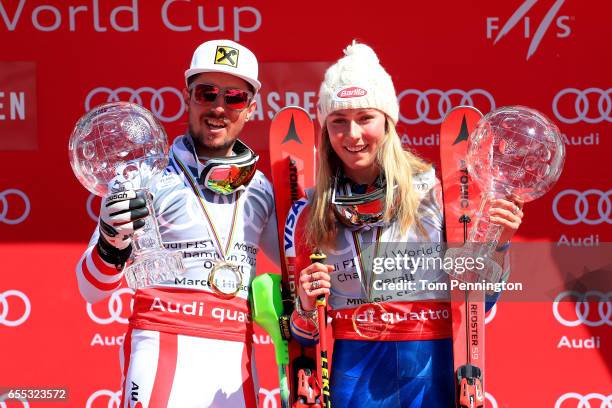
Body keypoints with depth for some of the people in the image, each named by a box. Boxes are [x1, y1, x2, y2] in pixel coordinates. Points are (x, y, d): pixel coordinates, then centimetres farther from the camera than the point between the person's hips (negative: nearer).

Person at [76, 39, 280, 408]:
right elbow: (91, 290, -5)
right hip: (165, 353, -4)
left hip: (237, 359, 4)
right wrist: (112, 247, -24)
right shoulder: (150, 178, -3)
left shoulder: (262, 190, 10)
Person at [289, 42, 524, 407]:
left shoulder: (433, 191, -5)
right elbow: (306, 334, 8)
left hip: (431, 369, -1)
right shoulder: (313, 214, 0)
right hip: (354, 373, 2)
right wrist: (307, 306, -13)